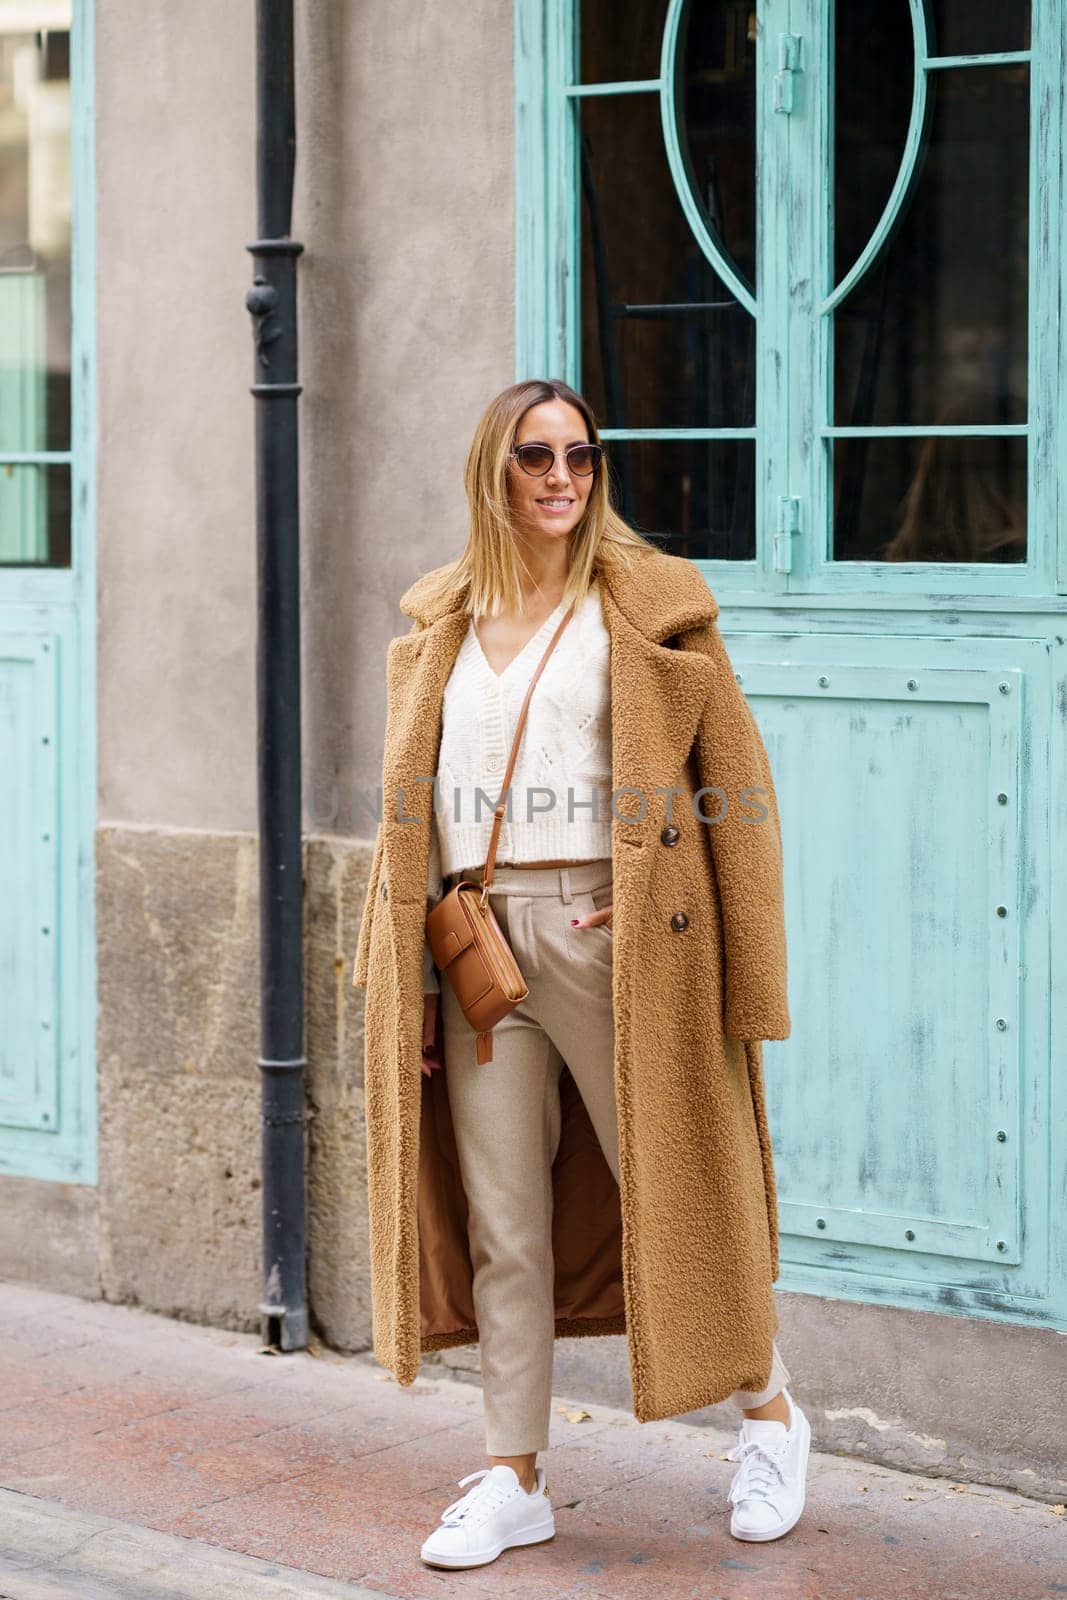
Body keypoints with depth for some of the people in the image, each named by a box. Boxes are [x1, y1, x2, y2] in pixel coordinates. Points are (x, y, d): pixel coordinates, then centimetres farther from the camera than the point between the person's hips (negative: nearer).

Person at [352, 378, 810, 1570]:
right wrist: (408, 979, 8)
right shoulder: (441, 624, 12)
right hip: (481, 943, 4)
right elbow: (412, 811, 13)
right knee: (502, 1223, 7)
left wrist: (655, 901, -9)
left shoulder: (648, 604, 1)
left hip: (611, 937, -4)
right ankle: (514, 1478, 17)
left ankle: (769, 1411, 27)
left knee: (671, 1185, 4)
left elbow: (733, 777, -1)